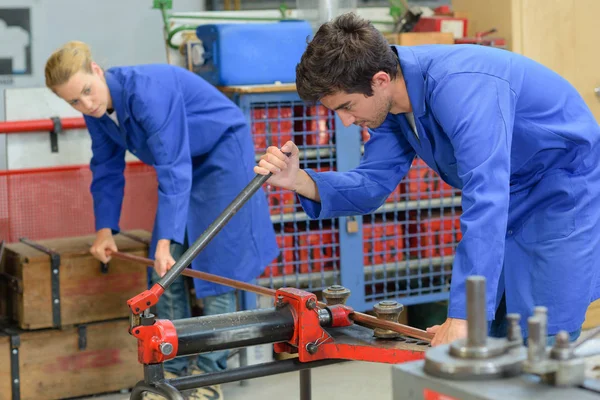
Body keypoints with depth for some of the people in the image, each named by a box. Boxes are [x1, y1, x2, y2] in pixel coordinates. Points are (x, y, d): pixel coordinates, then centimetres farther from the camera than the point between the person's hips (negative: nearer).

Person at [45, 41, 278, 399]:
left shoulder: (147, 91, -34)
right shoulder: (98, 109, -9)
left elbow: (173, 171, -39)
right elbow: (107, 170, 3)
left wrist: (165, 241, -44)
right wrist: (105, 228, -5)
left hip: (224, 152, -8)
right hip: (187, 161, 8)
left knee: (215, 264, -8)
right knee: (166, 270, 3)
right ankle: (174, 369, 11)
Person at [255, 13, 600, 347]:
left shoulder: (460, 87, -35)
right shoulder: (391, 102, -7)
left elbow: (485, 203, -41)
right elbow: (373, 183, -4)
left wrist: (461, 317, -43)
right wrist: (300, 181, -23)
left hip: (566, 193, -8)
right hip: (510, 202, 8)